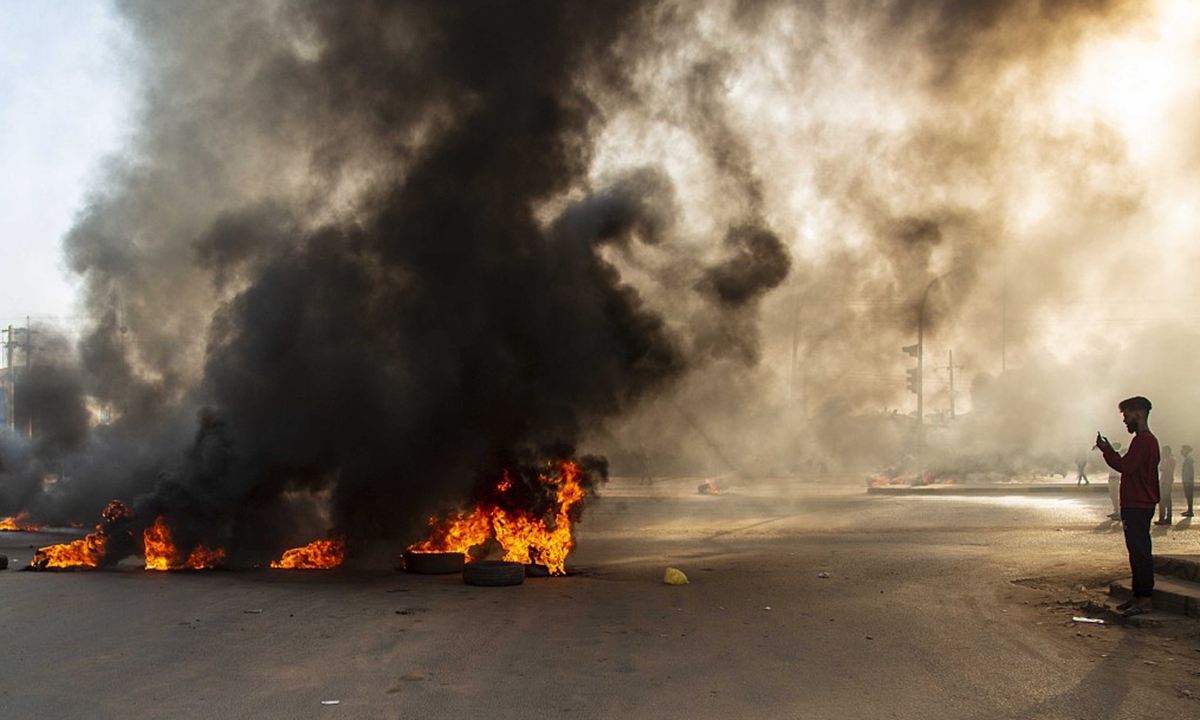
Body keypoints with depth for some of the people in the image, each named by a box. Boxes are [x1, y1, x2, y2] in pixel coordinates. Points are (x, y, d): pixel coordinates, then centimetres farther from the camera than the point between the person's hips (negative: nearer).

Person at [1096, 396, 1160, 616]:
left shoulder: (1143, 440, -15)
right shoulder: (1147, 439, 18)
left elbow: (1125, 466, -20)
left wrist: (1106, 449, -11)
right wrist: (1109, 451, 11)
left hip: (1138, 506, -11)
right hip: (1138, 504, 11)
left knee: (1140, 551, -8)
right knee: (1138, 551, 12)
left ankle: (1145, 598, -5)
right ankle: (1139, 595, 17)